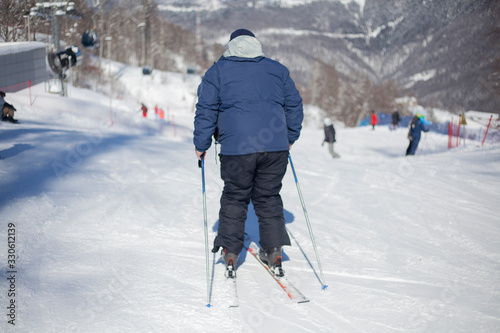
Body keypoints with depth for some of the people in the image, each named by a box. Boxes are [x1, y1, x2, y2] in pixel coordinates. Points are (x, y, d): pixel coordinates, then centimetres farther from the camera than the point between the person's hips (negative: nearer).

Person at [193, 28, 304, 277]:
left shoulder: (217, 72, 6)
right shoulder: (277, 70, 15)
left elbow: (206, 110, 2)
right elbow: (294, 106, 19)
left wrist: (201, 145, 9)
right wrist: (289, 138, 29)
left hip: (236, 148, -2)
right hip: (276, 146, 2)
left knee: (234, 197, 12)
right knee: (268, 197, 13)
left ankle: (230, 252, 10)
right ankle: (273, 251, 10)